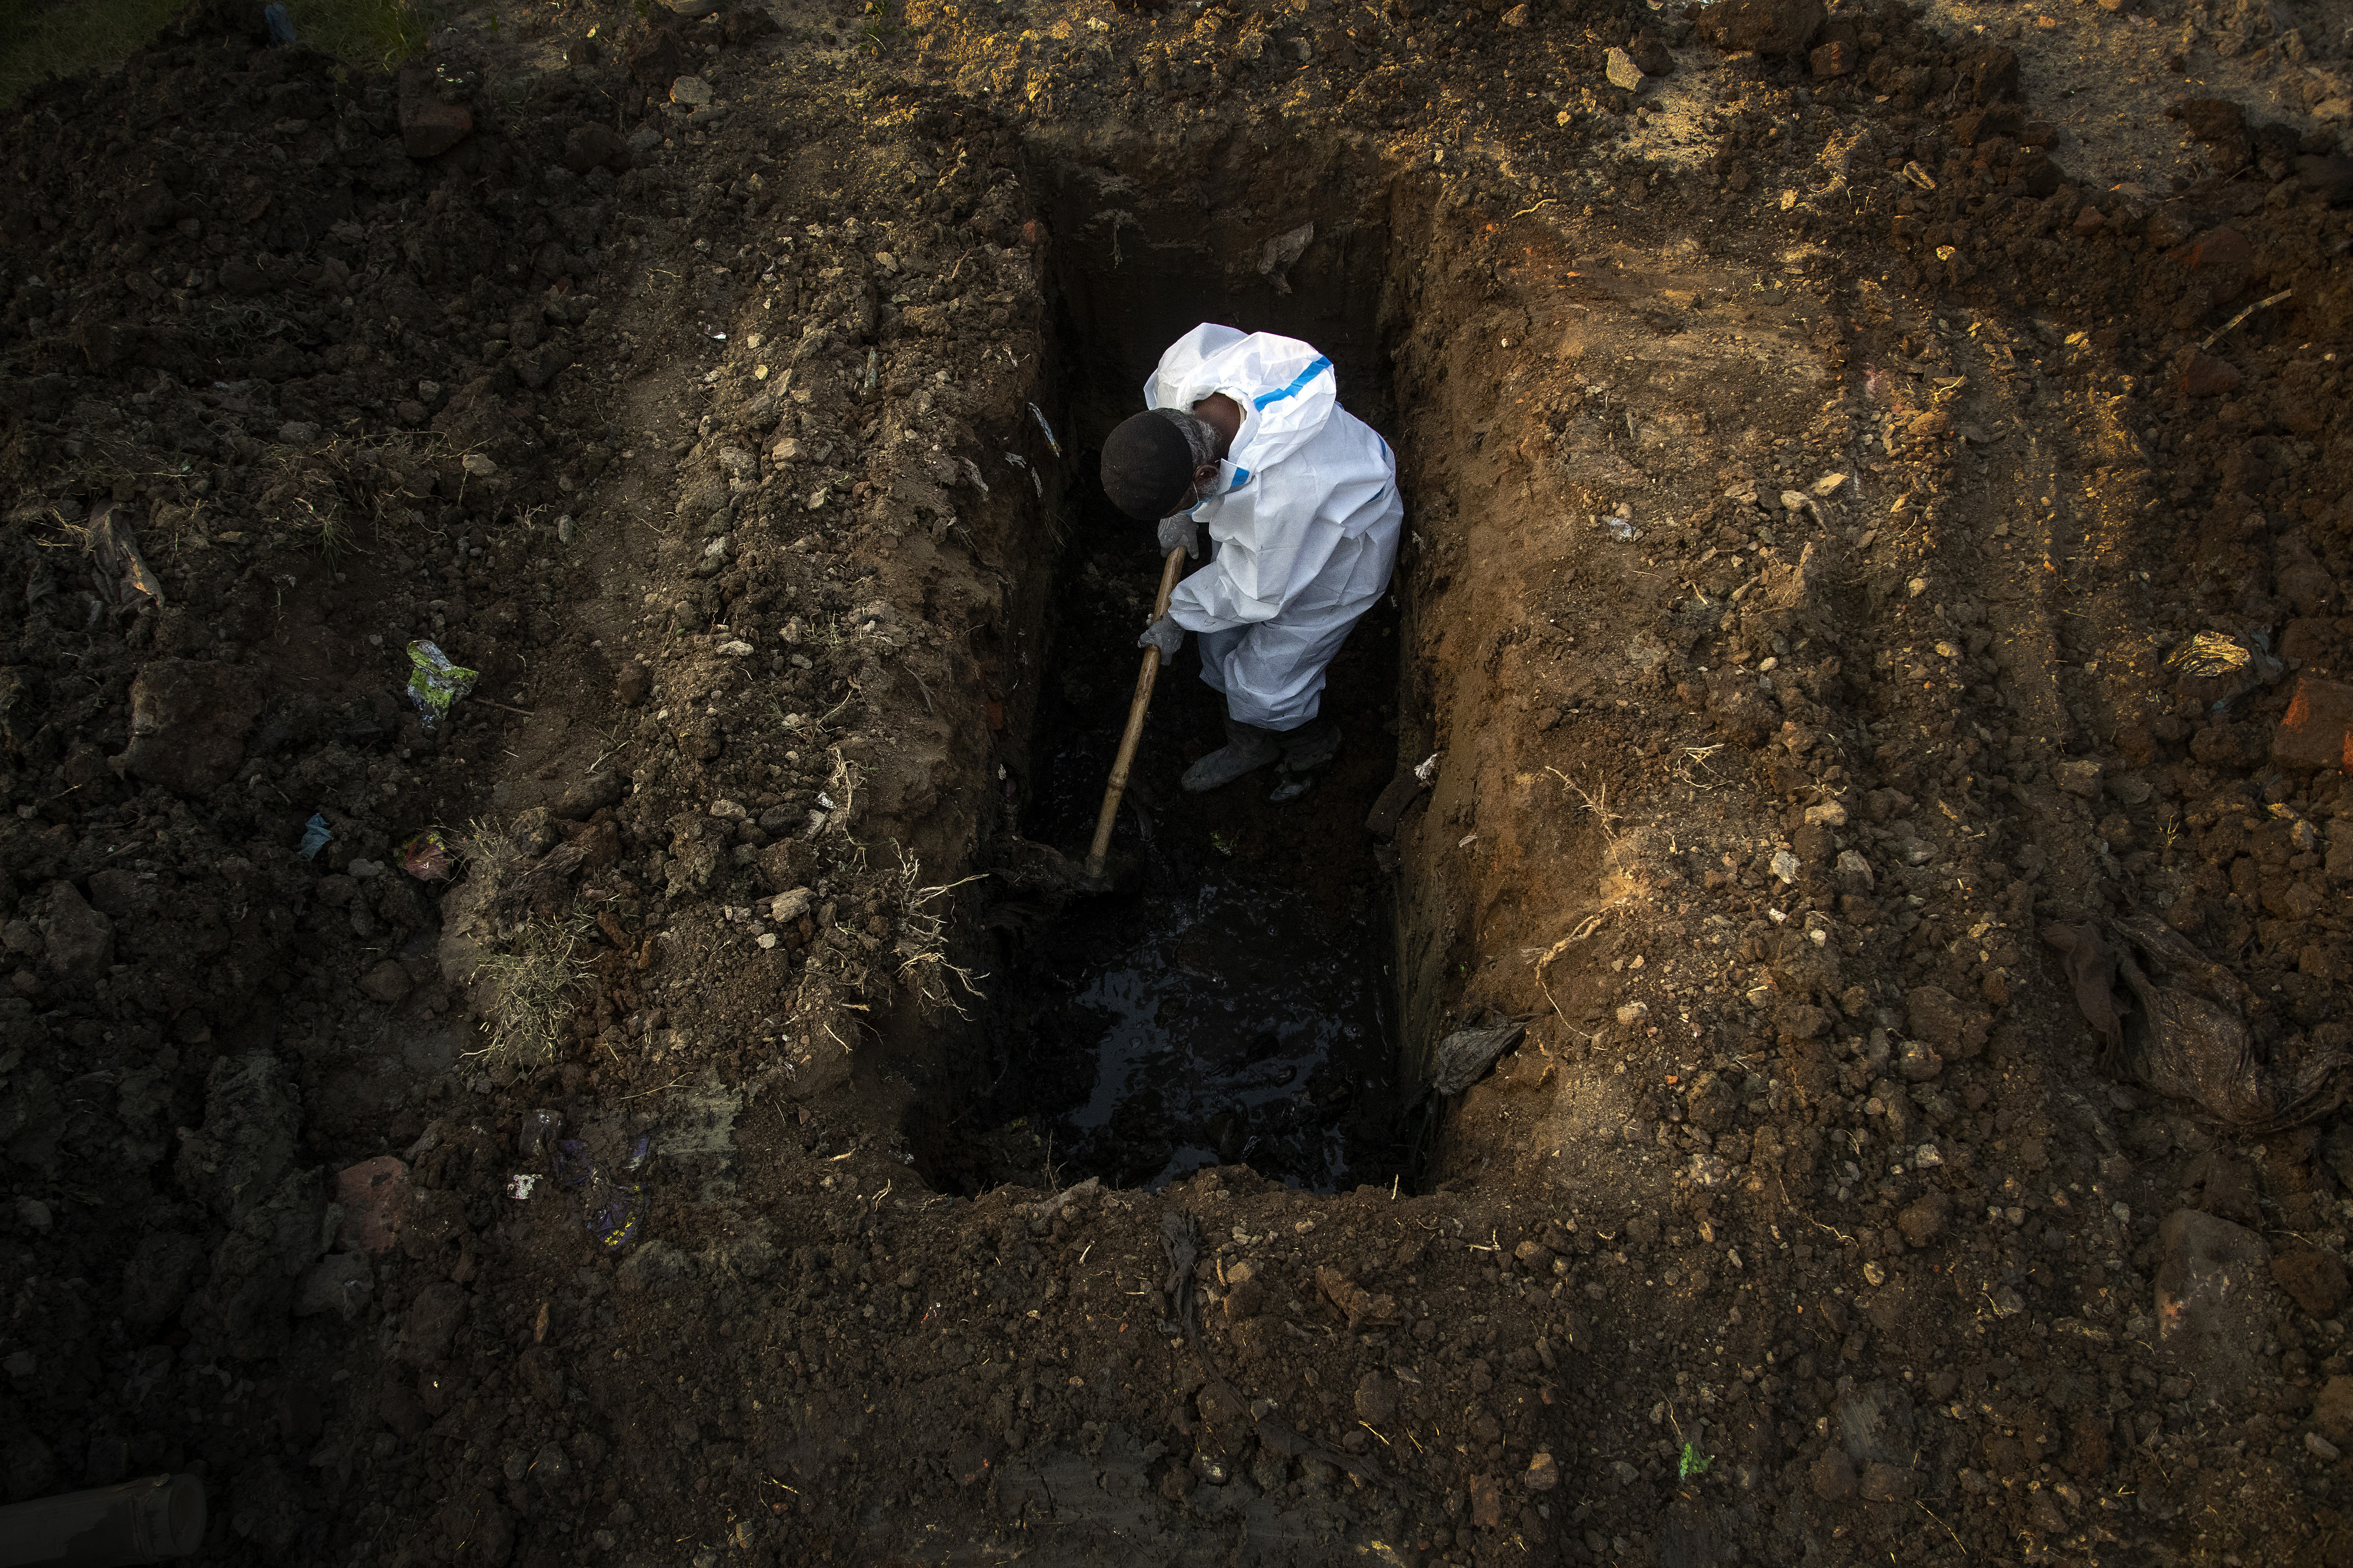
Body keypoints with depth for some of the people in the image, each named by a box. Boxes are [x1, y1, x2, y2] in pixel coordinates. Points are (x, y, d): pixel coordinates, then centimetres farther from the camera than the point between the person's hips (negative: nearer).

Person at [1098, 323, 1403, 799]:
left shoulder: (1286, 492, -48)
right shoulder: (1183, 366, -31)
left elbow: (1256, 591, -28)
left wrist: (1178, 617, -12)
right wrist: (1181, 512, -3)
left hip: (1336, 551, -7)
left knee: (1264, 685, 4)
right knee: (1221, 643, 19)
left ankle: (1313, 743, 40)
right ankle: (1250, 746, 48)